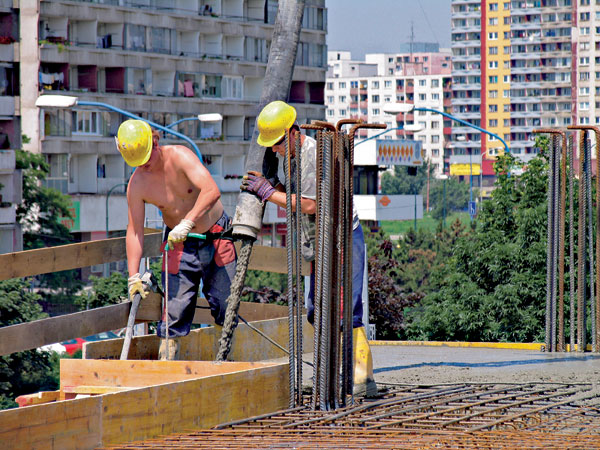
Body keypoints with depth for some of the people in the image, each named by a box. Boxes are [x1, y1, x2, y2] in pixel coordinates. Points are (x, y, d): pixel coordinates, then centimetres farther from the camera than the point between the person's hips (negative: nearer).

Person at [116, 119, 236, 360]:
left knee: (224, 305, 1)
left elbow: (212, 191, -34)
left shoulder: (179, 157, -21)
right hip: (180, 245, 1)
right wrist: (134, 276, -15)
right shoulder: (137, 184, -13)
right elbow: (135, 231, -8)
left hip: (217, 238, -1)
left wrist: (187, 223, -42)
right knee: (175, 309, -8)